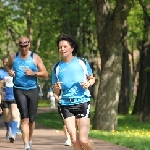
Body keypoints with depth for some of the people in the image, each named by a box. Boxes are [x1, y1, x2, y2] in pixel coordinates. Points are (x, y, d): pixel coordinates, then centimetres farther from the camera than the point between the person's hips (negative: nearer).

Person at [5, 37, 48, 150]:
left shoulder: (35, 58, 1)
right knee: (24, 117, -14)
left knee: (31, 118, 9)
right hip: (19, 90, -1)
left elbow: (45, 74, 1)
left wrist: (34, 73, -16)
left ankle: (30, 140, 33)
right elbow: (7, 66, 27)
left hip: (33, 90, 1)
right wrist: (9, 71, 4)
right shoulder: (13, 57, 5)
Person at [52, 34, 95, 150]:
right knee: (74, 140, -5)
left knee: (83, 140, -11)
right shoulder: (57, 68, 9)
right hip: (65, 104, 2)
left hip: (82, 102, -2)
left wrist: (88, 83, -5)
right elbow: (56, 93, 14)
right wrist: (57, 88, -9)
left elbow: (92, 78, 17)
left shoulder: (82, 62, 5)